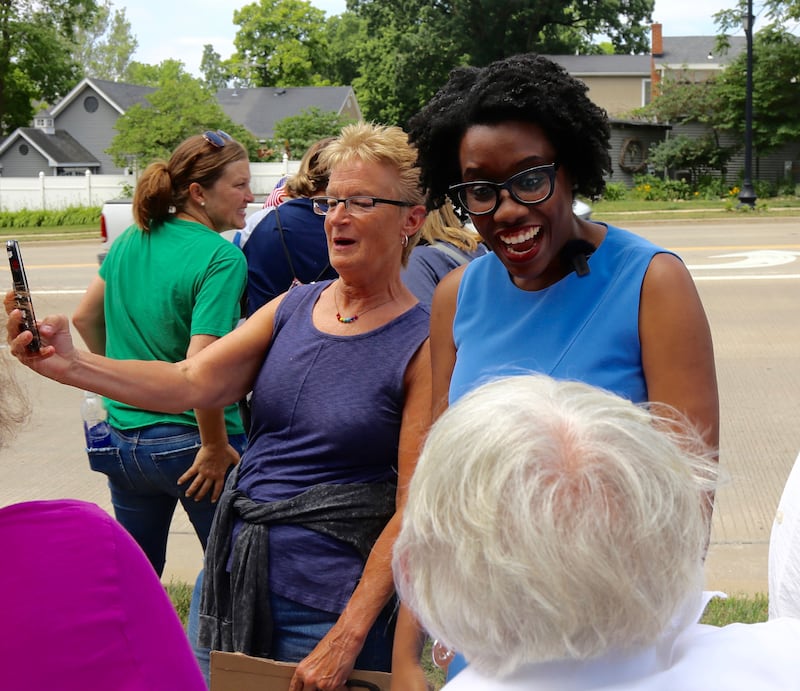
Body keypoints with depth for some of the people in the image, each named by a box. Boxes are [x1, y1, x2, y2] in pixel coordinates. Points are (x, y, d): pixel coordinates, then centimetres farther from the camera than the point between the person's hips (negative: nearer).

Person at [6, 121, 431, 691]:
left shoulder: (424, 344, -12)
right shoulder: (293, 307, 5)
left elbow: (414, 507, -15)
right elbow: (192, 382, -7)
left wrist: (347, 639, -18)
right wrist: (69, 363, -23)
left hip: (328, 603, -5)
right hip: (237, 579, 5)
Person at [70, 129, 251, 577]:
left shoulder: (133, 239, 4)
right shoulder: (222, 258, -17)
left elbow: (85, 317, 15)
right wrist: (216, 446, -16)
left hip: (123, 436, 7)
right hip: (187, 443, -7)